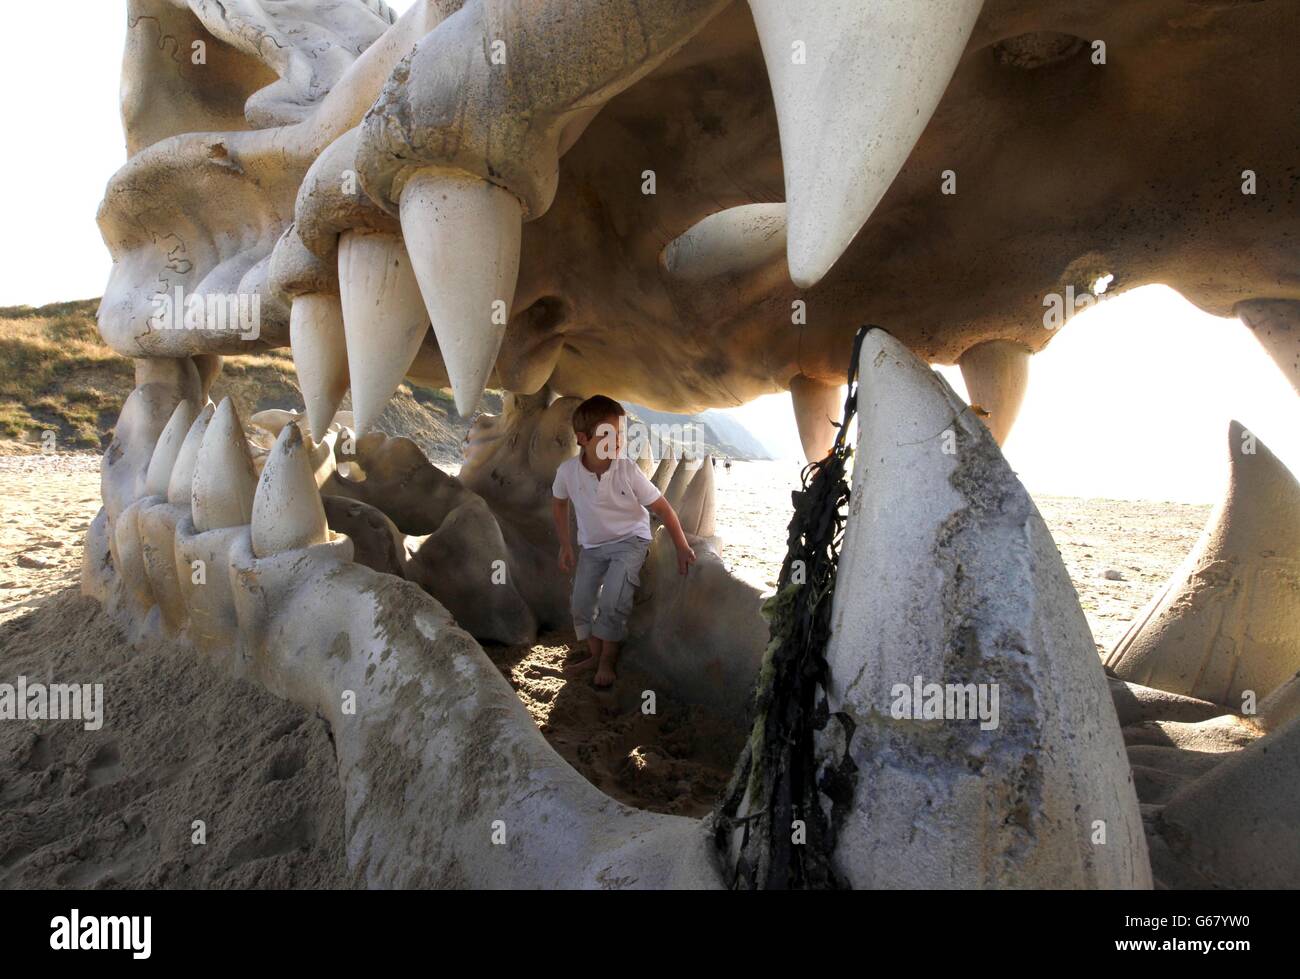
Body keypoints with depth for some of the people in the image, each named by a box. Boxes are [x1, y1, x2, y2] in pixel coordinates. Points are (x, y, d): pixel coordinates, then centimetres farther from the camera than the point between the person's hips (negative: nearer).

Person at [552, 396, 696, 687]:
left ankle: (608, 659, 4)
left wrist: (682, 548, -15)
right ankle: (595, 655, 25)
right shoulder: (568, 471, -19)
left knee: (611, 601, -17)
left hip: (630, 540, -4)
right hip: (592, 545, 4)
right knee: (581, 603, 4)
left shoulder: (628, 471, -25)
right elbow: (559, 503, 4)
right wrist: (566, 546, 5)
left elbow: (663, 509, -15)